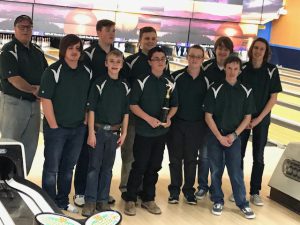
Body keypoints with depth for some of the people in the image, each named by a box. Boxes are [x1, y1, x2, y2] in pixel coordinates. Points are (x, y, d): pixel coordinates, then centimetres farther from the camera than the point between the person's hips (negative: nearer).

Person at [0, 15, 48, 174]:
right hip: (14, 103, -6)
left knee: (30, 146, 11)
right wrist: (33, 89, -13)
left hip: (34, 103, 7)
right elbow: (13, 79, -19)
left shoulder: (37, 51, 10)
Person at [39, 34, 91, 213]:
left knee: (68, 167, 15)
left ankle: (63, 201, 29)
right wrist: (54, 126, -13)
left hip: (78, 129, 5)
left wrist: (85, 122, 6)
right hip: (57, 128, -5)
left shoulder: (87, 72, 5)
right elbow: (46, 100, -13)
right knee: (52, 168, 4)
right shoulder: (54, 71, -11)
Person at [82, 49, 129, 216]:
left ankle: (103, 200, 19)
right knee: (94, 166, 1)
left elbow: (126, 112, 7)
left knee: (107, 167, 10)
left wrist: (124, 133, 4)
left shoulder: (125, 86, 3)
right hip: (98, 129, -3)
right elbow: (91, 109, -8)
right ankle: (90, 201, 8)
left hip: (114, 132, 3)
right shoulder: (100, 83, -8)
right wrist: (91, 132, -12)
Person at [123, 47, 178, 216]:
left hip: (162, 132, 4)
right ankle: (130, 199, 12)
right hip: (143, 131, -4)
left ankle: (148, 199, 23)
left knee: (154, 167, 11)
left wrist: (169, 117, -8)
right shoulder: (142, 81, -9)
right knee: (139, 166, 0)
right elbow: (133, 105, -9)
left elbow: (174, 105, 12)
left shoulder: (170, 83, 4)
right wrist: (149, 119, -20)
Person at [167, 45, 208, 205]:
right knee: (175, 159, 6)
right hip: (176, 124, -1)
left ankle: (189, 190, 22)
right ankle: (174, 190, 18)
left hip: (196, 126, 1)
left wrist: (205, 125, 4)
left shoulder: (206, 81, 0)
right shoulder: (176, 76, -5)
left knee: (191, 159, 9)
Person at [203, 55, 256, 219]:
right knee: (216, 170, 8)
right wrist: (219, 137, -12)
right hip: (215, 136, 0)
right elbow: (208, 116, -7)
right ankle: (218, 200, 23)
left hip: (234, 137, 0)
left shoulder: (246, 91, -3)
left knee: (235, 171, 2)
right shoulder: (215, 89, -8)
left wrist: (234, 135, -9)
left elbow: (247, 117, 1)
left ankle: (242, 203, 14)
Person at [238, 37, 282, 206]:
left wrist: (259, 119, -11)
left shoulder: (272, 71, -7)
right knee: (238, 154, 6)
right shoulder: (243, 68, -4)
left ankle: (255, 192, 17)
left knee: (258, 157, 6)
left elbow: (273, 98, -6)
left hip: (261, 119, -1)